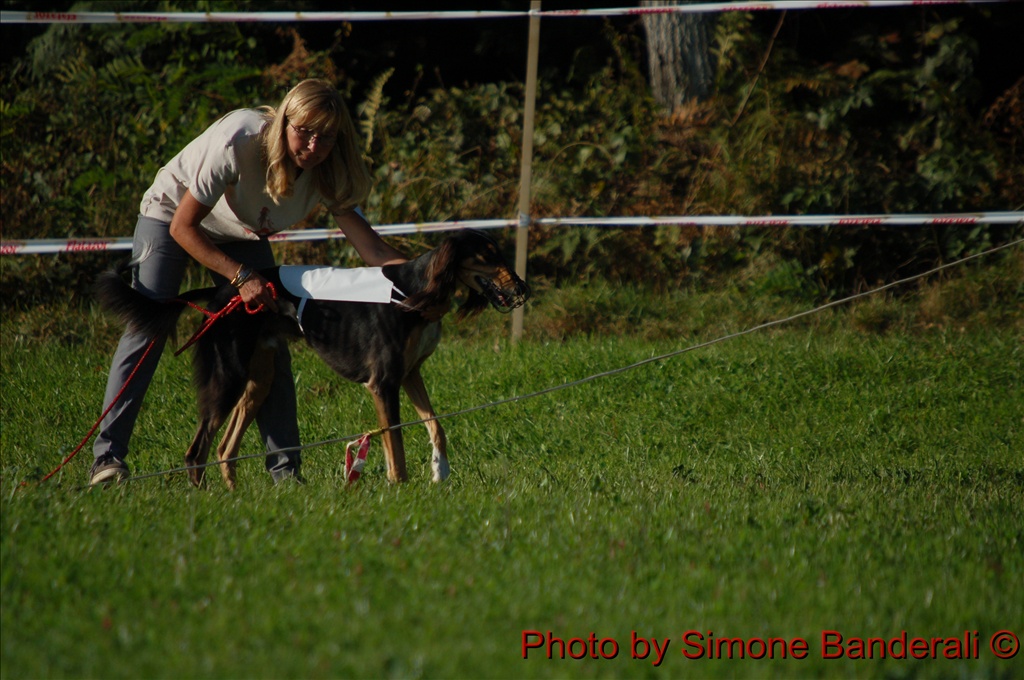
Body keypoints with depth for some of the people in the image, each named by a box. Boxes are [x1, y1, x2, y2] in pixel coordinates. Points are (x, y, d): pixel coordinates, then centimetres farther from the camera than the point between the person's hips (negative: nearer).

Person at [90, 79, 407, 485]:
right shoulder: (238, 142, -37)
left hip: (241, 236, 5)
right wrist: (241, 276, -33)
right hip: (171, 215, -5)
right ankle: (107, 457, -19)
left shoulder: (327, 174, -22)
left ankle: (285, 468, -7)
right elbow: (182, 227, -29)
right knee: (147, 329, -19)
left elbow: (371, 247, -29)